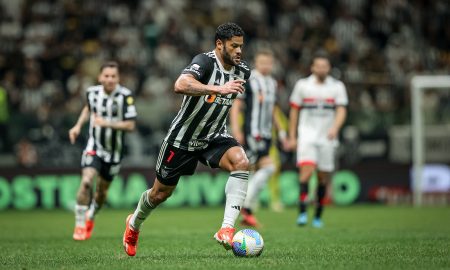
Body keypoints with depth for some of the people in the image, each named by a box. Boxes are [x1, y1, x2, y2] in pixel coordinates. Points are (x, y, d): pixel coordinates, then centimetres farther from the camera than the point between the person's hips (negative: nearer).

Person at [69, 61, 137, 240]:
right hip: (94, 147, 0)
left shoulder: (125, 96, -17)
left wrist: (107, 123, -31)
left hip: (113, 151, 0)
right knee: (87, 181, -22)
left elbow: (130, 125, -20)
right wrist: (78, 126, 8)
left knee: (102, 191, 12)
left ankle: (90, 218, 43)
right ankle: (79, 225, -9)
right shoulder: (92, 92, -5)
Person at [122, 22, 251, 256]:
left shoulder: (242, 72, -4)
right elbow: (181, 85, -46)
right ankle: (134, 224, 45)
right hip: (183, 138, -4)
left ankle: (227, 230, -30)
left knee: (241, 162, -28)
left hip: (214, 137, 4)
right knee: (160, 193, 11)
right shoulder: (205, 62, -25)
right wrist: (219, 89, -51)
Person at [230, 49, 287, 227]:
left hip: (266, 135, 8)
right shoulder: (247, 80, -6)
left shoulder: (272, 84, 18)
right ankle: (246, 206, -12)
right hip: (251, 132, -8)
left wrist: (280, 130, 23)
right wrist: (235, 128, -17)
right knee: (268, 167, -19)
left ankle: (246, 214, 11)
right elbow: (236, 105, -8)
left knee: (259, 173, 5)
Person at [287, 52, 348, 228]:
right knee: (307, 169, -20)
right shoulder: (302, 85, 4)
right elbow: (294, 111, 10)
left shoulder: (337, 87, 4)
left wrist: (335, 128, -24)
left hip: (327, 137, 1)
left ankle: (318, 216, 16)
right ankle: (302, 213, -21)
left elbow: (341, 111, -5)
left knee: (324, 178, 4)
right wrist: (292, 136, 8)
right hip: (307, 135, -1)